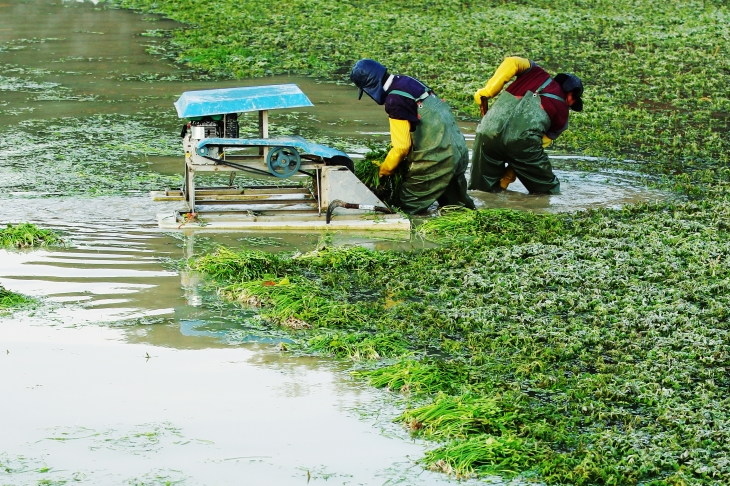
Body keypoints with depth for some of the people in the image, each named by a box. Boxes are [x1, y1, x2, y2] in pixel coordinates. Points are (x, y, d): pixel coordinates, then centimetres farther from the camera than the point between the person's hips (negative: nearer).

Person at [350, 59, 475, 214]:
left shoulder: (394, 101, -17)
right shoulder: (406, 81, 9)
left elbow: (402, 147, -15)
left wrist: (383, 171, 1)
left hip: (435, 159, -9)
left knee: (405, 209, -3)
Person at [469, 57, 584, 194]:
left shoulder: (537, 73, 27)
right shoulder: (562, 114, 22)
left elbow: (512, 63, 6)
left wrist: (487, 91, 12)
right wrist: (508, 177, 21)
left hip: (489, 130, 2)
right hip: (523, 139, -2)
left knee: (481, 191, 13)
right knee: (550, 192, 15)